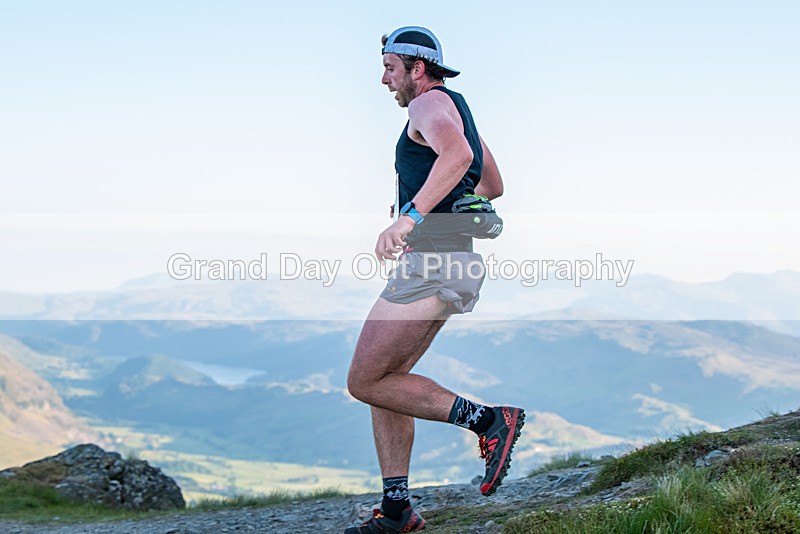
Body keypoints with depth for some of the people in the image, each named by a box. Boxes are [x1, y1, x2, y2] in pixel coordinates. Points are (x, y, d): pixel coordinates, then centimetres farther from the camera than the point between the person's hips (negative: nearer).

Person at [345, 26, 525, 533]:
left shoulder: (432, 103, -7)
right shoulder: (457, 110, 24)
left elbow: (457, 154, -31)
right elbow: (493, 185, 35)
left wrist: (411, 215, -39)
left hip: (432, 263, -11)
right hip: (448, 265, 11)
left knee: (366, 382, -8)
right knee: (383, 380, 11)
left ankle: (489, 419, -10)